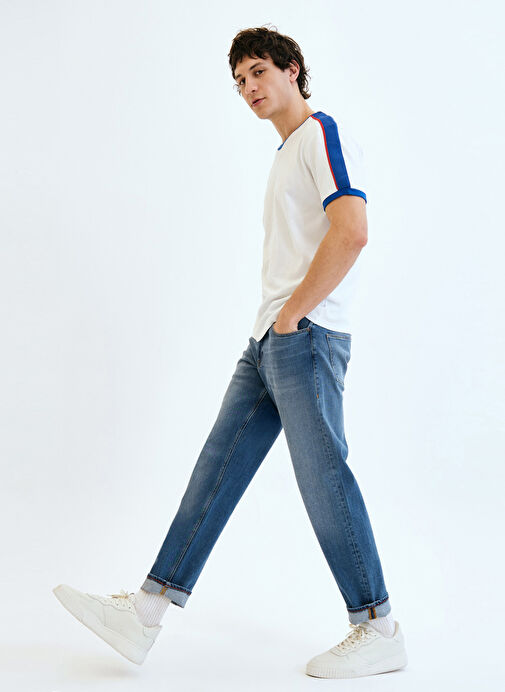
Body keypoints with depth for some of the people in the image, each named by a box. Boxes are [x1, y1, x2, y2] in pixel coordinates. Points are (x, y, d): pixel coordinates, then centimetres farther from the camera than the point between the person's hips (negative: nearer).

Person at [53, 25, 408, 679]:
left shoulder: (324, 133, -5)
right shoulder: (287, 153, 25)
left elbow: (351, 233, -20)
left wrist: (292, 315, -15)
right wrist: (274, 323, 15)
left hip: (306, 337, -9)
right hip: (268, 343, 10)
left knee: (324, 477, -6)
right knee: (216, 469, 5)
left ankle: (378, 630, 8)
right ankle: (144, 612, 9)